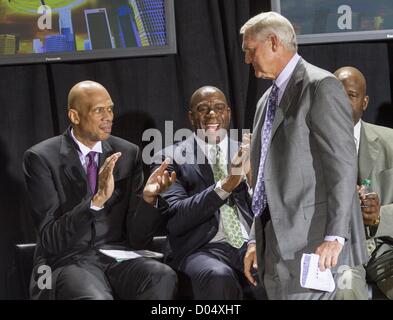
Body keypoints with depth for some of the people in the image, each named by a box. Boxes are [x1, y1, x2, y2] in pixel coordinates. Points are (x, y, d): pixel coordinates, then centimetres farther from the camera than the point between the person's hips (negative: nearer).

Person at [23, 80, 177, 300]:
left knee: (163, 277, -29)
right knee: (96, 297, -38)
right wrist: (97, 200, -25)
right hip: (68, 261, -4)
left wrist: (148, 197, -13)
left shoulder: (129, 154, 8)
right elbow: (51, 239, -13)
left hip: (118, 257, 4)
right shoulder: (41, 158, -4)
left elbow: (137, 238, 7)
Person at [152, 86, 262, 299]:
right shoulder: (171, 158, 6)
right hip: (201, 250, -3)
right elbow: (174, 219, -8)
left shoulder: (245, 152, 17)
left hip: (250, 246, 3)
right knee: (218, 277, -38)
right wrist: (225, 185, -18)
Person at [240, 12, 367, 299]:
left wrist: (335, 236, -19)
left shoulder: (321, 87, -7)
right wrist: (256, 241, 18)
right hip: (277, 245, 8)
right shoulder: (267, 101, 21)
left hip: (313, 243, -8)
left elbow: (343, 166, -13)